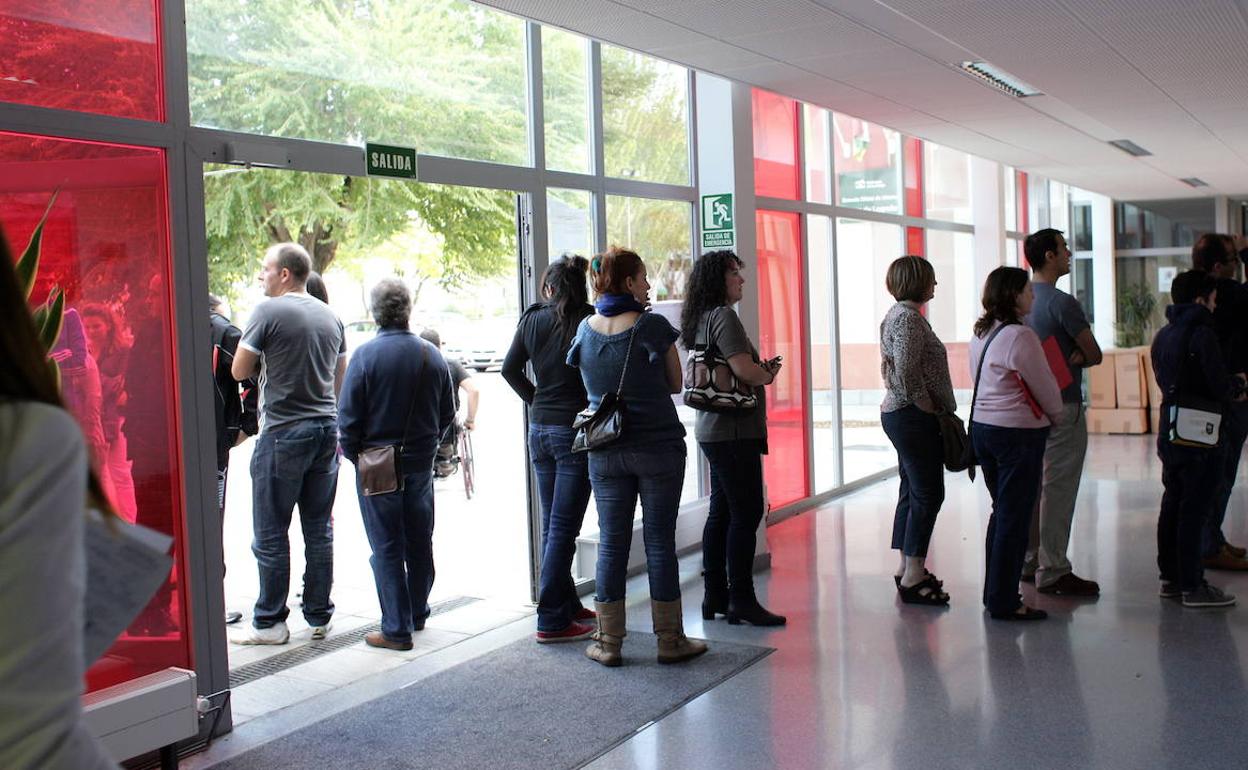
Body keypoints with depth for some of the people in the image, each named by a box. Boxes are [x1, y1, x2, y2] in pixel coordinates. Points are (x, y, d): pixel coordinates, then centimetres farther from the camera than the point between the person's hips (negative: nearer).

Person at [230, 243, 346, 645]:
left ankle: (270, 622, 8)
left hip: (283, 433, -6)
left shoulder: (268, 311, -10)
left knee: (271, 533, 2)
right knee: (319, 529, 11)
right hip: (326, 429, 7)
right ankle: (319, 616, 17)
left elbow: (239, 370, -5)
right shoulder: (330, 316, 11)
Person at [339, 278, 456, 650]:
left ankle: (396, 629, 4)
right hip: (421, 464, 4)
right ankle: (417, 613, 32)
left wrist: (355, 456, 2)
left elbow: (348, 418, -12)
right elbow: (447, 414, 8)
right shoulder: (431, 355, -1)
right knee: (419, 542, 17)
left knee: (387, 548, 2)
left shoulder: (365, 355, -14)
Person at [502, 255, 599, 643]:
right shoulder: (589, 321, -11)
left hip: (540, 429, 6)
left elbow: (510, 369, 11)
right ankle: (552, 621, -2)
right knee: (563, 527, -3)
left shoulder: (532, 320, 5)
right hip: (575, 429, -6)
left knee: (552, 524, 15)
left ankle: (568, 606, 25)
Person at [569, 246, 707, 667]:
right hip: (658, 447, -3)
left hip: (605, 452, 3)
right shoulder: (653, 326, -11)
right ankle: (670, 640, 13)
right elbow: (675, 384, -1)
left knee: (611, 543, 8)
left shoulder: (586, 329, 2)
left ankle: (608, 642, 13)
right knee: (659, 541, 4)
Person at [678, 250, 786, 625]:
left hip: (713, 429, 10)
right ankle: (741, 600, -1)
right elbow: (743, 368, -23)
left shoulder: (702, 319, 16)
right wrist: (767, 375, -2)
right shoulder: (723, 316, -14)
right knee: (746, 512, -5)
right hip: (733, 429, -10)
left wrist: (762, 370, 7)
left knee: (721, 511, 13)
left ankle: (714, 595, 19)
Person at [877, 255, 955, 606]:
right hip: (914, 417, -11)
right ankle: (913, 577, -5)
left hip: (898, 415, 11)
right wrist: (929, 409, -14)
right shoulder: (908, 317, -16)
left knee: (912, 492, 15)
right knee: (928, 494, -7)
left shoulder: (897, 314, 16)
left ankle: (906, 569, 21)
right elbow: (907, 373, -24)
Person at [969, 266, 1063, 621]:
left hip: (982, 427, 9)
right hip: (1018, 432, -9)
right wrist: (1056, 416, 10)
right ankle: (1004, 602, 4)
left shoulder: (981, 334, 9)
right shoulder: (1020, 336, -18)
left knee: (1001, 510, 17)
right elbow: (1045, 386, -11)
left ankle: (995, 593, 23)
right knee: (1015, 517, -1)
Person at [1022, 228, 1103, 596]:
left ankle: (1030, 562, 22)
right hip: (1063, 407, -9)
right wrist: (1074, 360, 4)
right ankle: (1052, 571, -2)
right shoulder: (1062, 303, -17)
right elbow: (1095, 354, -11)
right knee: (1058, 490, -5)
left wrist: (1068, 358, 2)